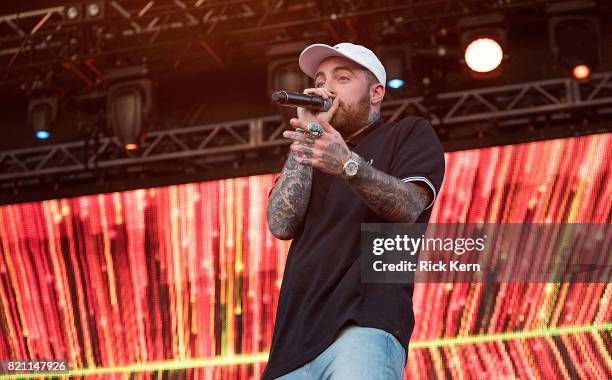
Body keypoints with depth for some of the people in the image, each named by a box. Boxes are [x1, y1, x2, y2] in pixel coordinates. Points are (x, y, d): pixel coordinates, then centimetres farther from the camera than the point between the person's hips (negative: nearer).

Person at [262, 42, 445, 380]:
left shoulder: (411, 134, 14)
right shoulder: (308, 161, 28)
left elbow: (408, 207, -7)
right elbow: (281, 225, 8)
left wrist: (349, 165, -25)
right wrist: (307, 134, 5)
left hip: (365, 322, -5)